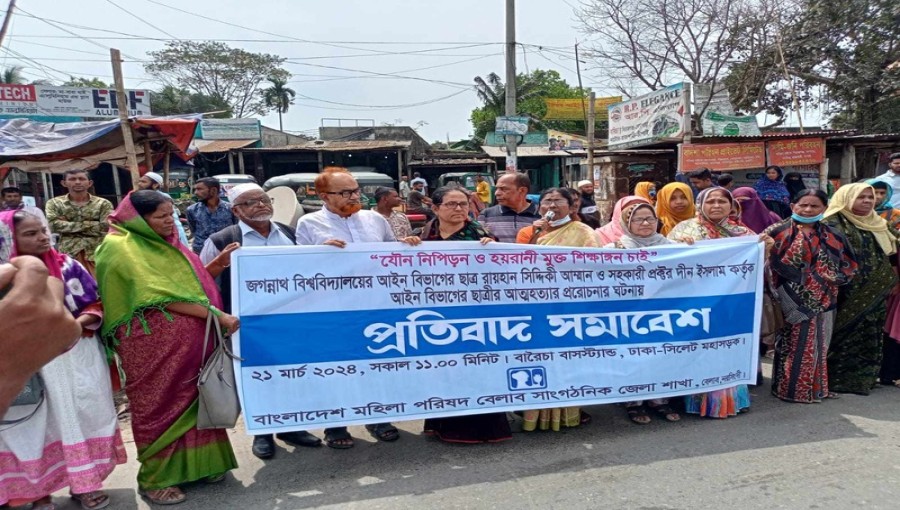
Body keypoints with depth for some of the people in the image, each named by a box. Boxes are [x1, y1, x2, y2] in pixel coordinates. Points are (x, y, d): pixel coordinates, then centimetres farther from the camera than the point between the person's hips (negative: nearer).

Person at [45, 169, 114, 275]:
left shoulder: (103, 203, 3)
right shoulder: (54, 203, 8)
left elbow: (106, 227, -10)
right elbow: (54, 225, -7)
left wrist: (68, 225, -6)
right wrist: (86, 224, -9)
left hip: (97, 255, -1)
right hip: (68, 255, 1)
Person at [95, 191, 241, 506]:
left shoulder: (163, 241, 12)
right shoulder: (121, 248, -14)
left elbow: (192, 279, 19)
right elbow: (161, 295, -23)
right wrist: (217, 314, -24)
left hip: (189, 338, 8)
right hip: (154, 343, -8)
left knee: (194, 401, 13)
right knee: (159, 407, 4)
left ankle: (195, 463, 28)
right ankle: (155, 478, 20)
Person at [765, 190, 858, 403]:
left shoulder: (833, 236, 8)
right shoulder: (779, 232, -5)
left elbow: (847, 267, 10)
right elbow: (769, 264, -10)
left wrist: (823, 280, -7)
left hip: (821, 300, 4)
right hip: (792, 299, -4)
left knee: (816, 344, 13)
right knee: (793, 343, 0)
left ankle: (815, 386, 25)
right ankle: (789, 387, 11)